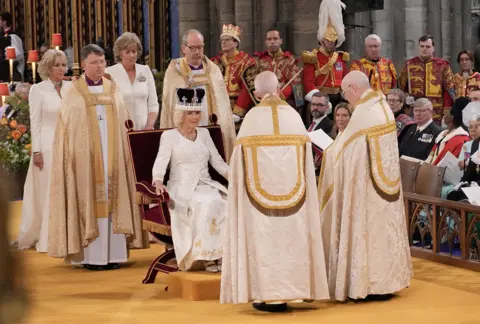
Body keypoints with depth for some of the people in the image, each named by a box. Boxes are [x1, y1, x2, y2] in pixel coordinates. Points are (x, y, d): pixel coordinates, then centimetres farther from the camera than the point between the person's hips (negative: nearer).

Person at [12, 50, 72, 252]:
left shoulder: (71, 88, 6)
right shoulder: (38, 90, -2)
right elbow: (35, 123, -3)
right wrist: (36, 151, -8)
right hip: (48, 145, -3)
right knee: (47, 193, 3)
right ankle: (46, 239, 10)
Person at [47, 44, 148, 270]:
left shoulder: (113, 91, 11)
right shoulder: (74, 95, 2)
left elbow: (122, 126, 12)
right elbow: (65, 131, 0)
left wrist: (123, 151, 2)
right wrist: (73, 156, -9)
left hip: (112, 156, 3)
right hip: (86, 157, -3)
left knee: (112, 200, 1)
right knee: (89, 199, -5)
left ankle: (113, 253, 3)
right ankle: (91, 255, -4)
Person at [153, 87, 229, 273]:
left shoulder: (204, 133, 18)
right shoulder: (169, 135, 4)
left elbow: (217, 161, 17)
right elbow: (160, 163, -8)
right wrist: (158, 182, -28)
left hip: (206, 186, 4)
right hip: (181, 188, -4)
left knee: (220, 202, -30)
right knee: (205, 203, -35)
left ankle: (220, 253, -29)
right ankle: (206, 256, -31)